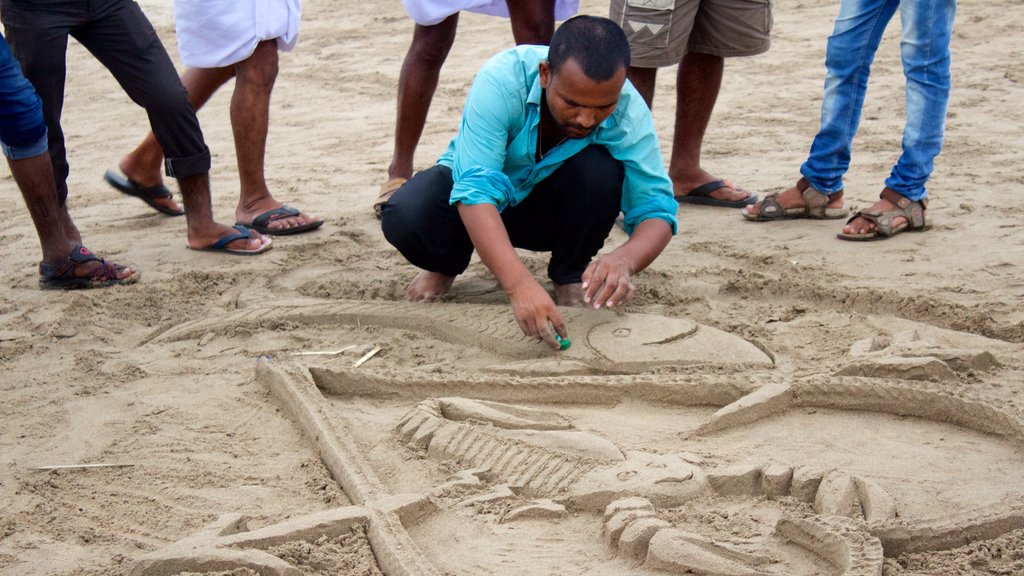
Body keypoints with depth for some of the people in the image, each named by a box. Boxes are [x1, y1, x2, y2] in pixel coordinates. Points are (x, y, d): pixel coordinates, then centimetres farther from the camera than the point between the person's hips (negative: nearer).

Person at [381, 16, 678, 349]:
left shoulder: (628, 111, -26)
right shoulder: (500, 81, -34)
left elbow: (657, 211, -26)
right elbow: (474, 191, -40)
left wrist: (624, 260, -50)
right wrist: (519, 284, -54)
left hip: (552, 207, 1)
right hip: (474, 205, -1)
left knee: (601, 169, -31)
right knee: (404, 217, -33)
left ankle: (570, 275, -3)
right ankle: (447, 264, 4)